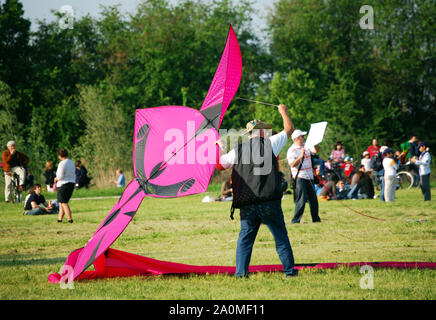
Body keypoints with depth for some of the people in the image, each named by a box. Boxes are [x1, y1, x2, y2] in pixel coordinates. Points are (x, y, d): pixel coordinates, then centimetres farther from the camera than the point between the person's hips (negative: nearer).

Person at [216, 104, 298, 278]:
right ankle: (289, 270, 10)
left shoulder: (238, 150, 9)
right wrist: (283, 111, 34)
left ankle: (241, 272, 5)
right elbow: (289, 129, 16)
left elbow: (220, 164, 22)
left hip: (246, 204, 2)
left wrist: (220, 147, 41)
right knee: (280, 236, 6)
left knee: (245, 237, 10)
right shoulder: (270, 143, 3)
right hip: (269, 203, -2)